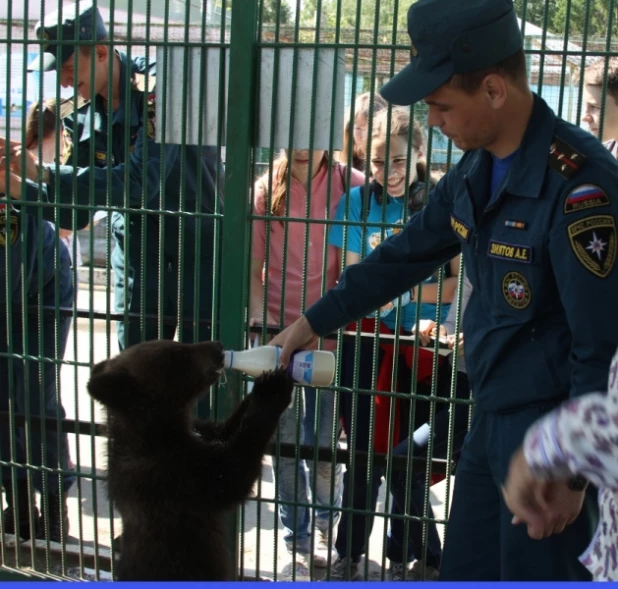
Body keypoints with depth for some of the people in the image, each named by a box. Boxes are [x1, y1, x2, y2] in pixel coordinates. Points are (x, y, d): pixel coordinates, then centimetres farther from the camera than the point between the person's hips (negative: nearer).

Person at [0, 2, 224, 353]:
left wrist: (42, 173, -29)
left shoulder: (160, 90, -17)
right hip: (140, 258, 6)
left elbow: (140, 183, -29)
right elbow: (76, 213, 5)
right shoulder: (87, 121, 3)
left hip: (201, 256, -6)